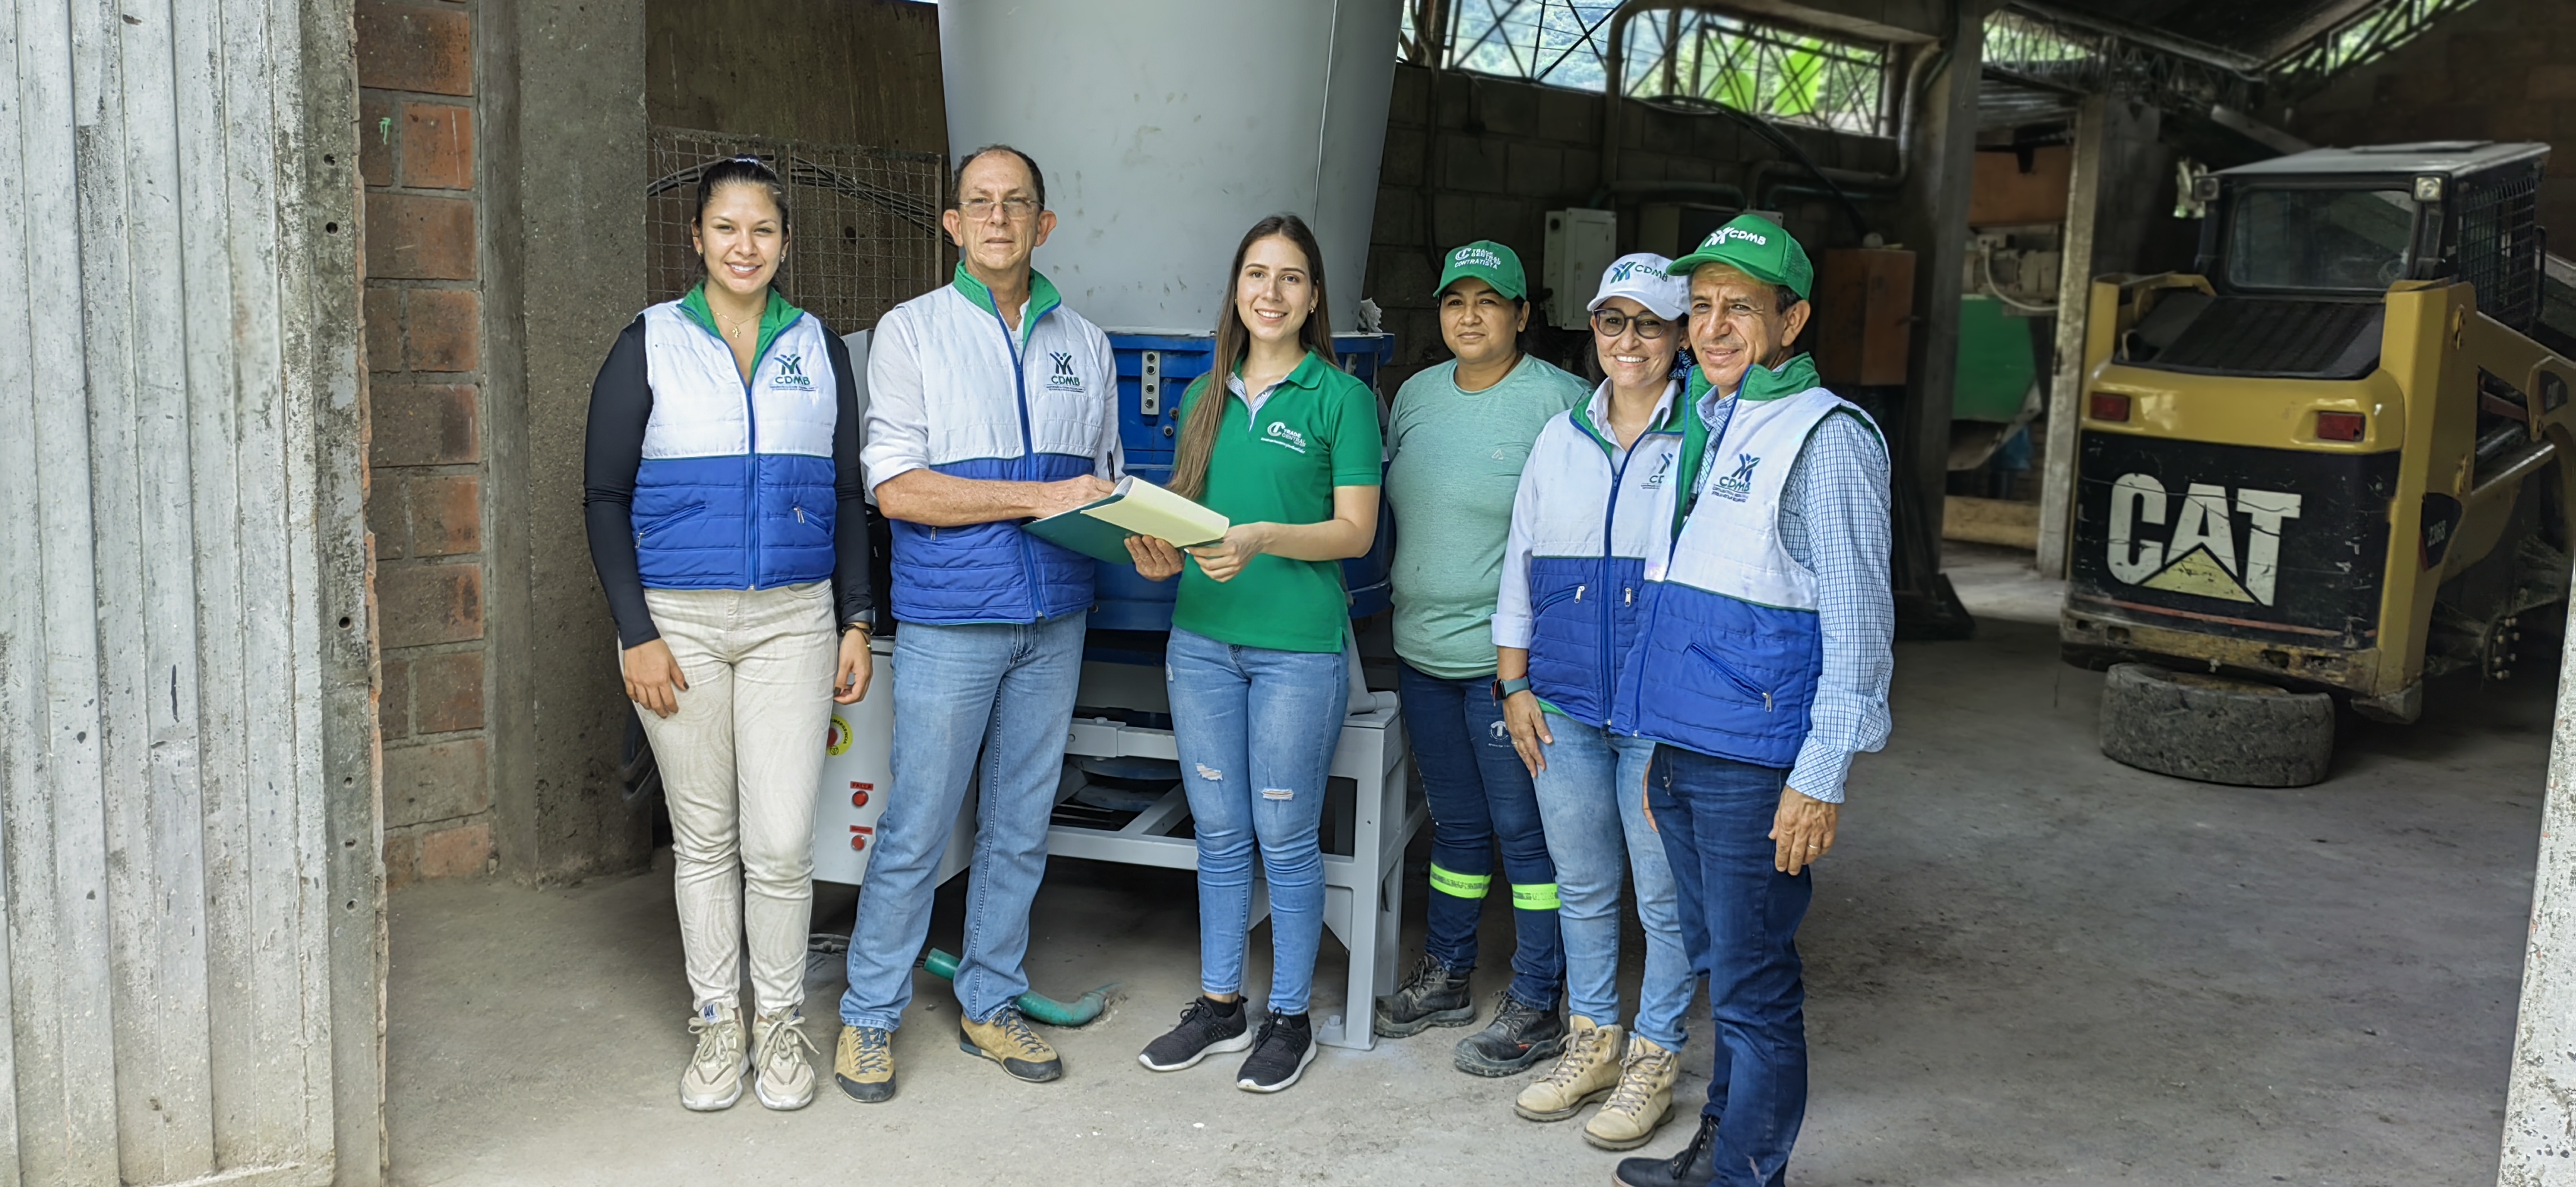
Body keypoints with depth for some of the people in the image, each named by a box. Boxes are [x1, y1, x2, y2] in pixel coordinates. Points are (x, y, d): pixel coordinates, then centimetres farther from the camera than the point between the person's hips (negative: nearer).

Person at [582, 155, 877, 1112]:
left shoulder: (818, 348, 8)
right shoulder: (651, 343, 1)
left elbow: (849, 497, 12)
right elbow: (604, 497, 0)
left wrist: (856, 622, 6)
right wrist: (636, 632, -7)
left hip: (792, 621, 1)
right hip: (679, 622, -1)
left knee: (781, 842, -2)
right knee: (704, 836, 8)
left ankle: (780, 1023, 17)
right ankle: (717, 1024, 23)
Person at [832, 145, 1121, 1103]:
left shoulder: (1084, 344, 12)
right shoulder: (912, 332, -1)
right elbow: (897, 486, -10)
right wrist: (1040, 496, -15)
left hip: (1054, 620, 4)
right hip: (950, 618, -4)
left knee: (1021, 826, 11)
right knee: (916, 828, 0)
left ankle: (989, 1006, 26)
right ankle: (870, 1017, 16)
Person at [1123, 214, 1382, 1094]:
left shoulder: (1340, 396, -3)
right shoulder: (1207, 395, 13)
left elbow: (1356, 529, -8)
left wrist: (1262, 540, -23)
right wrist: (1162, 552, -5)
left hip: (1298, 643, -5)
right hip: (1203, 637, 5)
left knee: (1285, 837, 3)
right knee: (1218, 832, 12)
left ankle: (1289, 1016, 19)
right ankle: (1219, 1004, 26)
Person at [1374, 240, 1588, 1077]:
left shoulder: (1559, 402, -10)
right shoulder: (1417, 394, 10)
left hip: (1509, 659, -6)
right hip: (1423, 653, 6)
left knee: (1525, 829, 2)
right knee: (1455, 823, 19)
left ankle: (1535, 1008, 13)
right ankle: (1445, 978, 32)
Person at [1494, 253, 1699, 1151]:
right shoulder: (1561, 438, 10)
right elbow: (1521, 564, 14)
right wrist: (1515, 685, 9)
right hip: (1564, 704, 5)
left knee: (1664, 896, 5)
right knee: (1581, 885, 15)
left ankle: (1653, 1061, 21)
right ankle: (1591, 1042, 31)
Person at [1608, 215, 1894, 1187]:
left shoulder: (1825, 438, -10)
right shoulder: (1702, 422, 15)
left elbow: (1858, 626, -13)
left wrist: (1821, 780, -17)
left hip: (1756, 767, -8)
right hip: (1681, 751, 8)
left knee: (1754, 988, 2)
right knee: (1723, 962, 19)